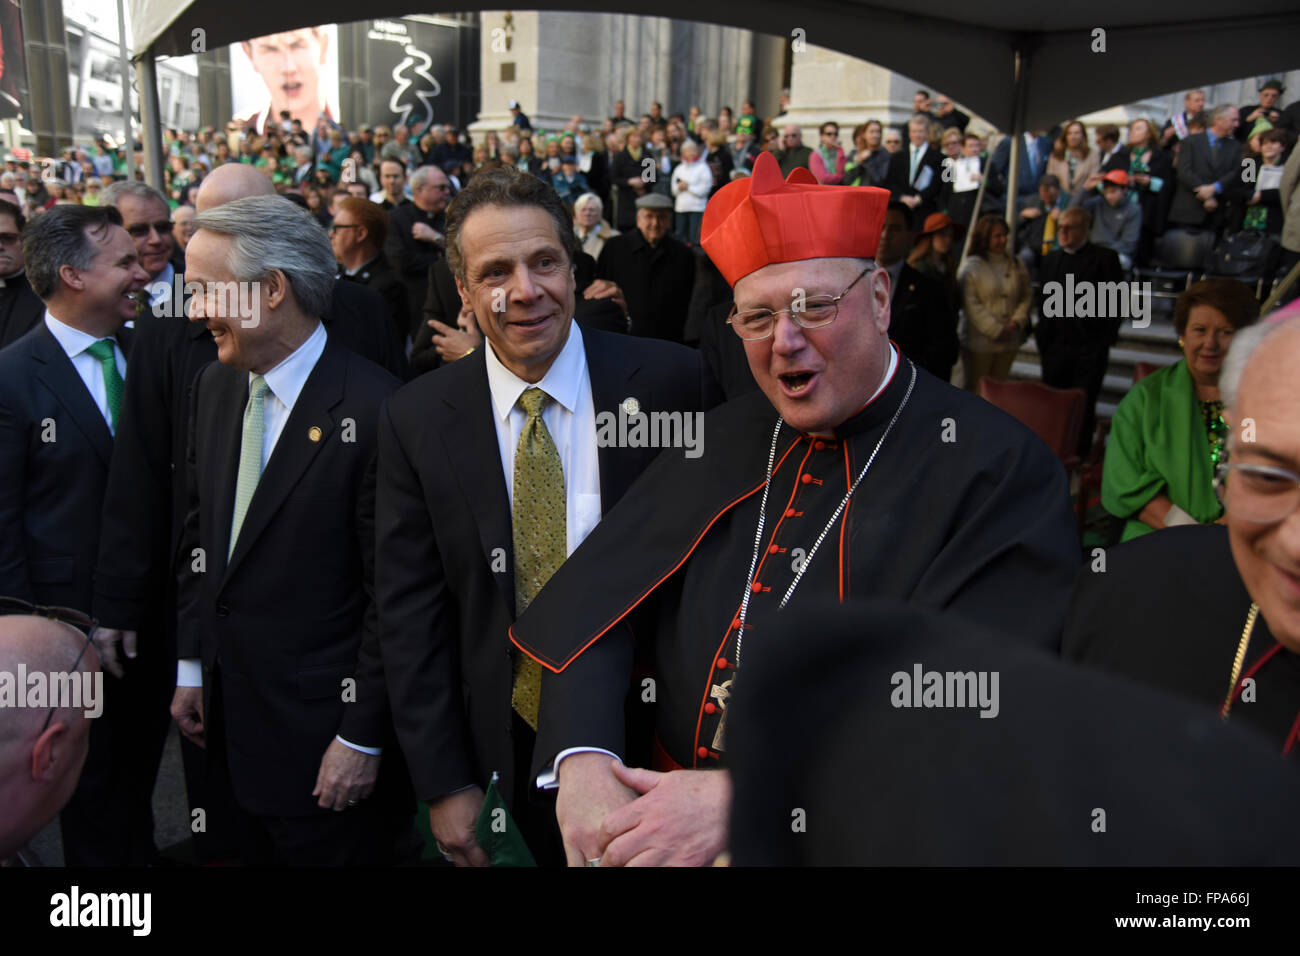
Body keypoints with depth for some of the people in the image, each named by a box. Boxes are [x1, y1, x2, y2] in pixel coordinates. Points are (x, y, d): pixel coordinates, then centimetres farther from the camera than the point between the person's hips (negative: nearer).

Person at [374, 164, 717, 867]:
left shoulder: (673, 381, -11)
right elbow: (410, 614, -3)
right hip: (501, 758, 1)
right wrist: (443, 784, -4)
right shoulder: (415, 420, -6)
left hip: (649, 736, 0)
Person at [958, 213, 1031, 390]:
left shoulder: (1017, 264, 9)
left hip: (1009, 342, 5)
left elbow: (1026, 296, 12)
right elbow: (971, 305, -14)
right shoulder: (971, 267, -7)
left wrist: (1017, 322, -5)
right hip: (979, 342, -5)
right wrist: (996, 330, -15)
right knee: (975, 390, 2)